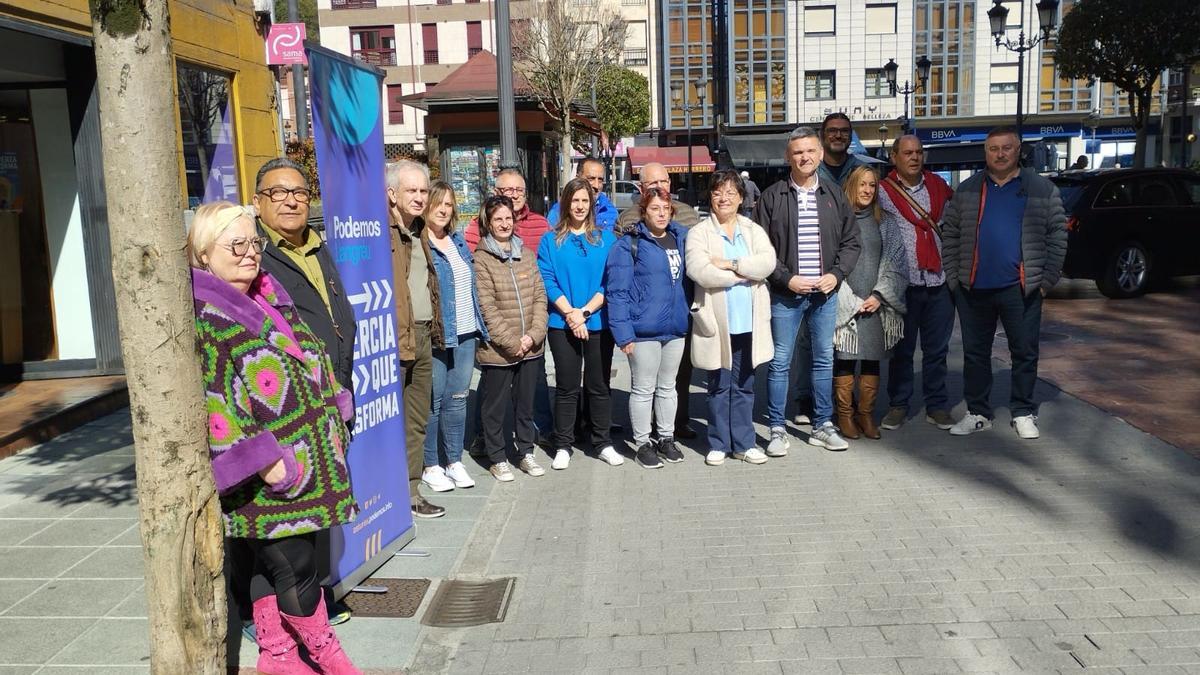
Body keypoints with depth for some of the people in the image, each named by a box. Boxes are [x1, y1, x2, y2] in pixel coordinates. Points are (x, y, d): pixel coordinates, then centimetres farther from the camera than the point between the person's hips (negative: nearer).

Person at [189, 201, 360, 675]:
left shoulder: (269, 298, 12)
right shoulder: (198, 314, -14)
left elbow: (310, 365, 20)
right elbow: (206, 397, -20)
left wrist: (332, 427, 16)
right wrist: (263, 460, -22)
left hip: (307, 456, 8)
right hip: (263, 473, -8)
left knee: (273, 561, 17)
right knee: (295, 563, 1)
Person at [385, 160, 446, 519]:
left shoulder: (418, 231, 17)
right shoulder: (381, 231, -12)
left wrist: (434, 329, 16)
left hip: (422, 337, 9)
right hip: (393, 339, -9)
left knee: (417, 420, 15)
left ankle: (411, 492, 26)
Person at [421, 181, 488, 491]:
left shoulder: (458, 241, 15)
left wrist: (479, 326, 17)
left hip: (465, 334, 7)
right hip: (436, 336, -7)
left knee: (458, 398, 13)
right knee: (433, 401, 0)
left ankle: (454, 462, 24)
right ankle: (430, 466, 13)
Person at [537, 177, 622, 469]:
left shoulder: (606, 239, 5)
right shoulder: (551, 241, 4)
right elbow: (548, 281, -3)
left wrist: (585, 311, -13)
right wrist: (570, 313, -15)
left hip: (598, 322, 1)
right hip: (562, 324, -1)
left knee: (599, 385, 8)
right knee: (566, 387, 5)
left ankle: (603, 443, 19)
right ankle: (562, 447, 14)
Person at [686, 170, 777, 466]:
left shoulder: (754, 230, 10)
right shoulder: (699, 233, 1)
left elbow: (768, 262, -7)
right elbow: (698, 270, -16)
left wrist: (730, 264, -16)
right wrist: (745, 274, -11)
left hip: (749, 322, 3)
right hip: (716, 322, -2)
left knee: (744, 386, 11)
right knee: (719, 386, 6)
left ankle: (743, 443, 20)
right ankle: (719, 444, 18)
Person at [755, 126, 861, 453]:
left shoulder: (834, 195, 8)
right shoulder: (772, 197, -2)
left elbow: (850, 242, 10)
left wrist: (836, 274, -5)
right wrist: (787, 279, -12)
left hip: (825, 293, 3)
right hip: (785, 295, -3)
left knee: (824, 360, 11)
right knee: (780, 362, 1)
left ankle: (822, 426, 23)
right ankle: (778, 430, 11)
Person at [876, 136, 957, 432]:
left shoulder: (938, 185, 10)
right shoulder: (883, 191, 0)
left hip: (939, 280, 3)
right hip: (903, 282, -3)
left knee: (937, 350, 8)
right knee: (901, 349, 6)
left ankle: (937, 406, 17)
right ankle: (898, 405, 17)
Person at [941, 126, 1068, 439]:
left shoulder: (1042, 189, 4)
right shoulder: (967, 190, 8)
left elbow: (1057, 235, 3)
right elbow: (950, 235, 7)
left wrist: (1047, 278, -4)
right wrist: (954, 278, 0)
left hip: (1021, 288, -1)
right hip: (973, 288, 2)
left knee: (1025, 353, 6)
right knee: (975, 353, 8)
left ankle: (1023, 413, 20)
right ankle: (977, 413, 20)